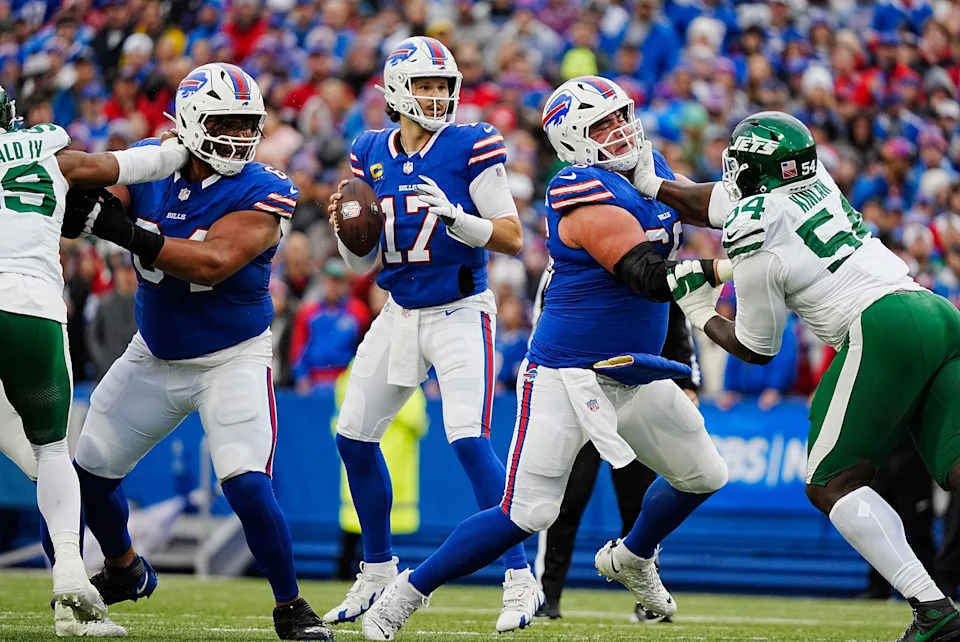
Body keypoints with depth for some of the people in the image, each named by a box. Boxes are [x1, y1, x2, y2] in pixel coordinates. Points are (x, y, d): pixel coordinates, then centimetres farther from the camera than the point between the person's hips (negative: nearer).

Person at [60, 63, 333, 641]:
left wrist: (130, 233, -43)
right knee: (87, 469, 10)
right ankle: (124, 572, 39)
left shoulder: (260, 192, -20)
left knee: (248, 485, -21)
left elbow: (214, 264, -33)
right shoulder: (150, 165, -6)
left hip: (233, 359, -5)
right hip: (155, 355, 5)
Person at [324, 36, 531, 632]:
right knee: (354, 436, 8)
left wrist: (451, 213, -26)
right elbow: (363, 260, 10)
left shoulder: (471, 147, -10)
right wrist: (344, 225, -10)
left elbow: (512, 238, -12)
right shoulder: (371, 155, 5)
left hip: (460, 313, -6)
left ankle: (520, 579, -11)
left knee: (469, 440, -19)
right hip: (400, 312, 6)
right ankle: (379, 572, 25)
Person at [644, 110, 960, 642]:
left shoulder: (755, 244, 1)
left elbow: (755, 350, 15)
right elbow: (725, 201, 39)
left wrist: (700, 312, 31)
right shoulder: (816, 182, 21)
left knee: (833, 484, 2)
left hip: (883, 329, -7)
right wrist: (649, 183, 45)